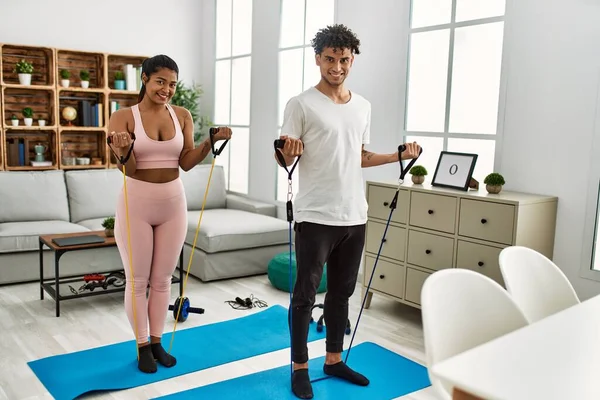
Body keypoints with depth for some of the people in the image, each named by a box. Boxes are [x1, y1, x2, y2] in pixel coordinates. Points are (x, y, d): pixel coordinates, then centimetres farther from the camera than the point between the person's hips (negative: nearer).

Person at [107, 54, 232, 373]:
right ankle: (142, 346, 23)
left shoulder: (182, 116, 2)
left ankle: (157, 342, 28)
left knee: (162, 279, 13)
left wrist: (211, 141, -13)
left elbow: (186, 163, -1)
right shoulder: (123, 117, -6)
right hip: (136, 204, -3)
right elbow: (128, 169, -10)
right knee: (137, 280, 7)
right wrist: (123, 151, -30)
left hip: (172, 203, 3)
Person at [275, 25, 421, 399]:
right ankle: (300, 367, 19)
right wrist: (286, 152, -30)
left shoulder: (363, 106, 11)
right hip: (316, 216, -6)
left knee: (342, 292, 15)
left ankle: (334, 360, 31)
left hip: (354, 216, 6)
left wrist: (399, 156, 10)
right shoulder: (301, 104, -7)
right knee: (306, 294, 4)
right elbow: (285, 160, -8)